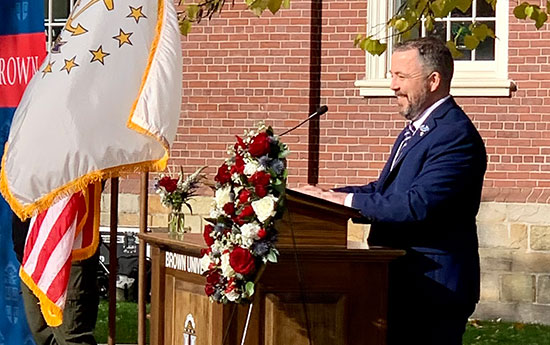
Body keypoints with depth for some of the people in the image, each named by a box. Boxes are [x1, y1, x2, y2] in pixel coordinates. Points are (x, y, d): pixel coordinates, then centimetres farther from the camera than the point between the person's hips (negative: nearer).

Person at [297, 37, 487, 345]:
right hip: (405, 281, 10)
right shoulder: (417, 129, 16)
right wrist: (328, 195, -1)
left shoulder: (455, 135, -19)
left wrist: (347, 200, -20)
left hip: (433, 288, -10)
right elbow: (386, 190, 15)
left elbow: (416, 205, -27)